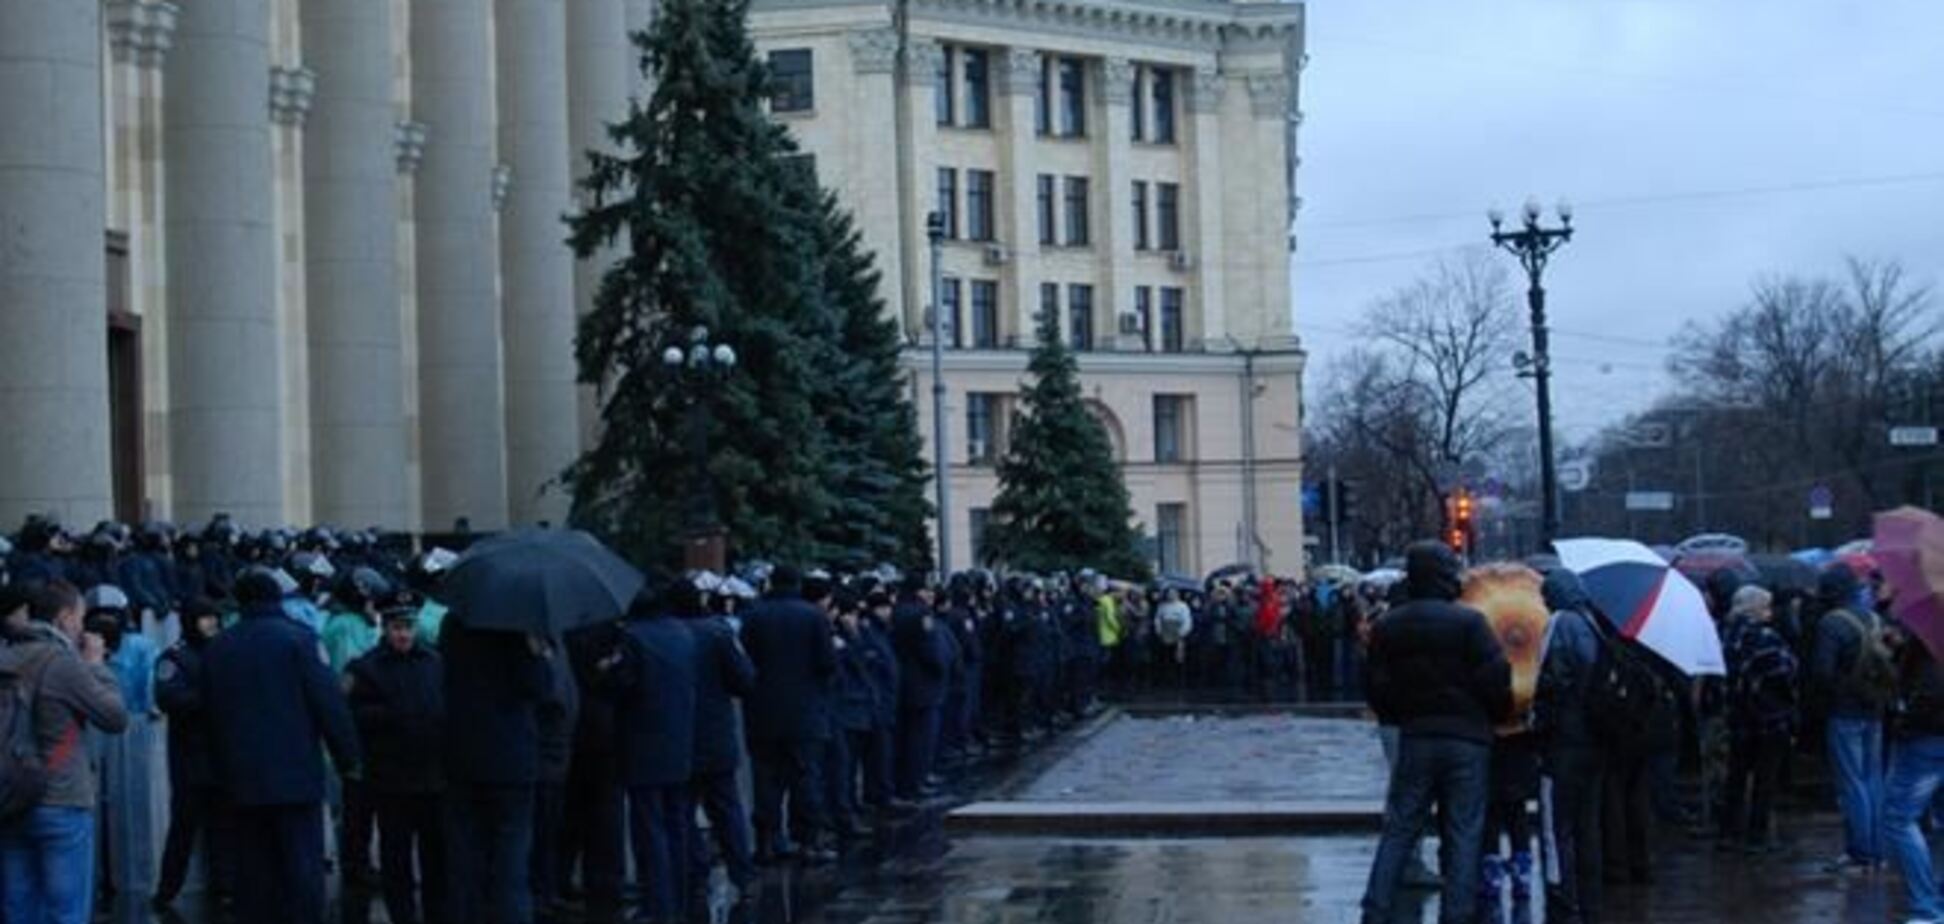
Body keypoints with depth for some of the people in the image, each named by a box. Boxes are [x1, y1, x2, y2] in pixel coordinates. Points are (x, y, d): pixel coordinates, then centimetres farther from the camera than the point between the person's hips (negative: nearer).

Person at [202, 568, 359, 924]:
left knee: (253, 870, 9)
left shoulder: (217, 648, 8)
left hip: (242, 779, 5)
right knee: (303, 868, -2)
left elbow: (212, 714, 15)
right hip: (296, 775, -4)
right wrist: (347, 756, -1)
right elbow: (329, 704, -11)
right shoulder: (298, 638, -8)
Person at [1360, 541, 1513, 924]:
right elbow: (1497, 678, -12)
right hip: (1467, 739, -3)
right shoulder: (1469, 622, -10)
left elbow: (1378, 691, 6)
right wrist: (1497, 716, 6)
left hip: (1414, 738, 3)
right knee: (1463, 835, 4)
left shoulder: (1387, 628, 3)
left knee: (1398, 831, 8)